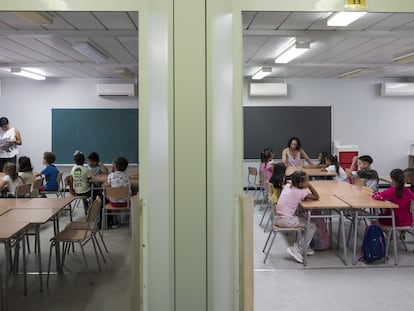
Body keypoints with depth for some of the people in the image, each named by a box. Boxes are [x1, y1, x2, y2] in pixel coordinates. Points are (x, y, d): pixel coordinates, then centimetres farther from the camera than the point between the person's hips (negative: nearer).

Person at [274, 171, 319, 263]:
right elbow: (316, 197, -6)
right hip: (286, 220, -8)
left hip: (278, 219, 8)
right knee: (312, 226, 1)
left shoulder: (287, 186, 7)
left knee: (305, 220, 24)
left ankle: (304, 247, 24)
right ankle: (296, 249, 0)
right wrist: (309, 186, -5)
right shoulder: (300, 192, -12)